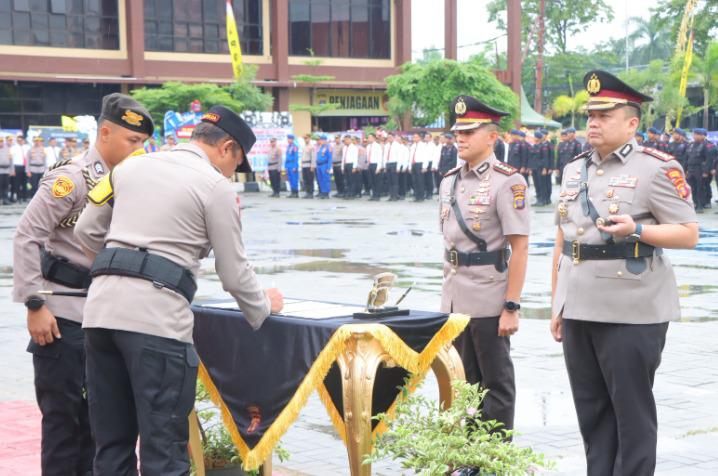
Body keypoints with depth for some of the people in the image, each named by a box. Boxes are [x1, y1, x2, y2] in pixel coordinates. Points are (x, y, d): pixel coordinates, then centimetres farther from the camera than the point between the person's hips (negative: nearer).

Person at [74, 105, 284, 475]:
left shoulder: (132, 167, 17)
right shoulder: (216, 187, 0)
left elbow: (86, 231, 22)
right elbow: (234, 273, 3)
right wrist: (264, 307, 21)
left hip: (101, 309, 6)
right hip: (156, 319, -6)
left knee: (112, 444, 13)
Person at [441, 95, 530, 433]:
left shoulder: (507, 181, -11)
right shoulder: (449, 181, 11)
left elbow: (520, 247, -14)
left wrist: (512, 307, -17)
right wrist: (447, 296, 16)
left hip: (489, 301, -7)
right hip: (455, 301, 7)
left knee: (496, 383, 4)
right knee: (464, 383, 15)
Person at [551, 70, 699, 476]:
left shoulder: (657, 168, -6)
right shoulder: (574, 171, 14)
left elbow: (689, 233, -9)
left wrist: (637, 231, -24)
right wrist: (557, 304, 16)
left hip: (632, 313, -7)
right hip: (579, 311, 7)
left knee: (632, 412, 0)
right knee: (591, 410, 12)